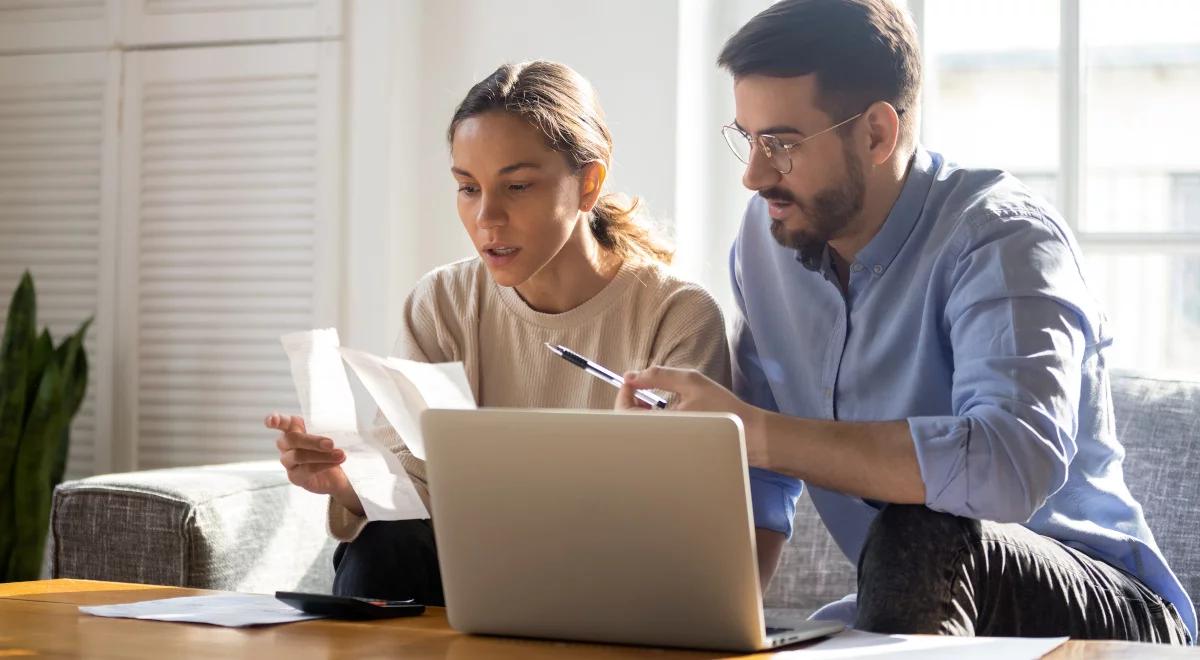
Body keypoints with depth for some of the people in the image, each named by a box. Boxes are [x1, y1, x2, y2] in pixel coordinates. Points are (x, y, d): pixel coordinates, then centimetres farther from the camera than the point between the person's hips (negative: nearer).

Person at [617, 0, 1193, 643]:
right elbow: (758, 484, 7)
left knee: (918, 538, -34)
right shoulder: (765, 235, 1)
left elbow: (1014, 463, -38)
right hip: (904, 613, 5)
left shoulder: (1002, 239, -19)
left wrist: (754, 432, -36)